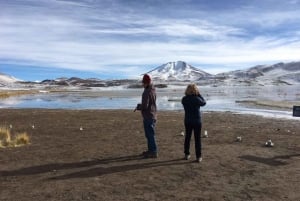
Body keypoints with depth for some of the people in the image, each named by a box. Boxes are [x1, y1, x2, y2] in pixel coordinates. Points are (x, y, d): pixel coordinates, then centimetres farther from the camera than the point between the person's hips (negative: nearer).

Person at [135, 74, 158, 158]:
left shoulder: (146, 92, -19)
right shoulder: (153, 90, 9)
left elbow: (145, 106, -23)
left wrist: (138, 107, -4)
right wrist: (140, 105, 13)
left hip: (148, 117, -9)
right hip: (152, 115, 9)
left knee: (150, 135, -2)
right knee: (149, 134, 18)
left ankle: (153, 152, 6)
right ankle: (151, 150, 28)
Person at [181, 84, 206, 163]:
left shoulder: (184, 99, -5)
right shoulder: (197, 99, -17)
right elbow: (204, 103, 1)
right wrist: (199, 94, 3)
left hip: (187, 121, 4)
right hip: (197, 121, -4)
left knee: (187, 137, 16)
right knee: (197, 139, 5)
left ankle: (187, 154, 26)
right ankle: (198, 157, 11)